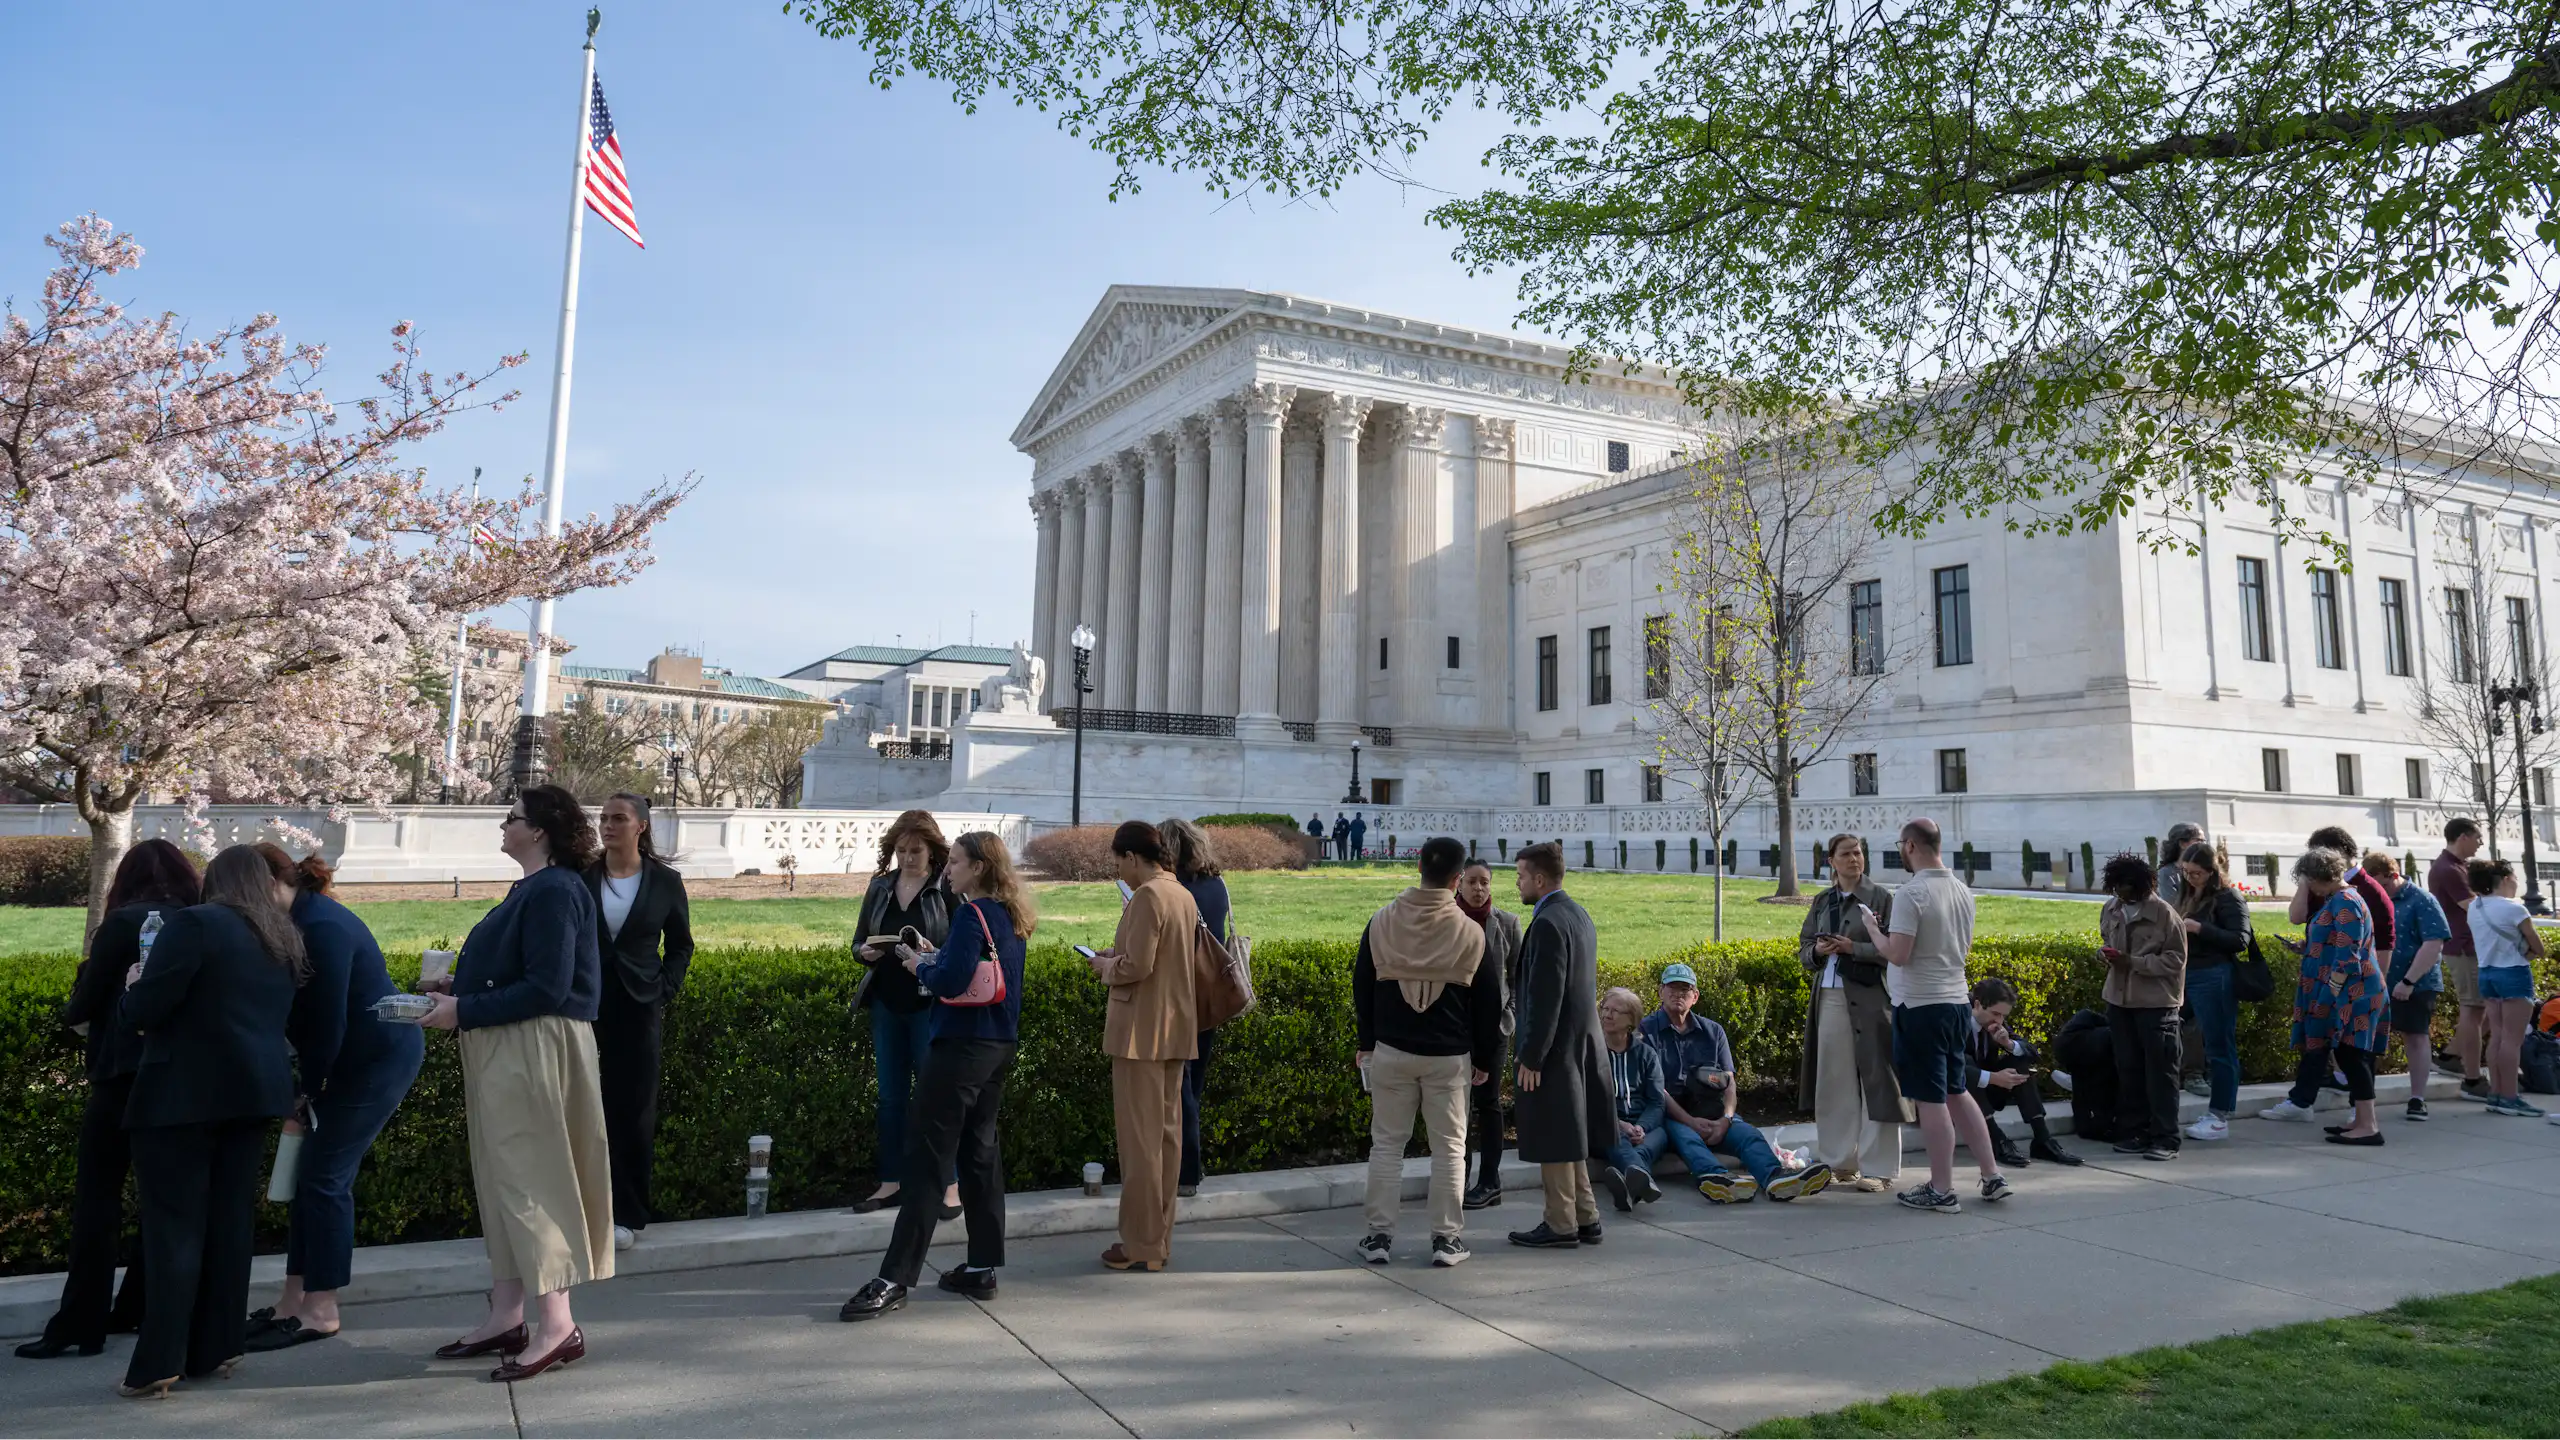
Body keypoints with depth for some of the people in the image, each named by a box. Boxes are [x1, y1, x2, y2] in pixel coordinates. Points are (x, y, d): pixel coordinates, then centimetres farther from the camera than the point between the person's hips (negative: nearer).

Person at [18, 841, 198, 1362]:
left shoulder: (124, 922, -5)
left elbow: (86, 1002, -3)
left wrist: (71, 1014, 19)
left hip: (126, 1074, -5)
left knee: (97, 1198, 1)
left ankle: (80, 1325, 0)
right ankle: (139, 1308, 19)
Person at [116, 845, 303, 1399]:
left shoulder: (195, 924, -11)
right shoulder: (284, 940, 12)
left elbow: (143, 1009, -13)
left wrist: (133, 985, 7)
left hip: (186, 1093, -6)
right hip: (252, 1090, 6)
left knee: (175, 1223, -2)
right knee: (230, 1217, 11)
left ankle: (158, 1364, 0)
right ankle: (217, 1348, 15)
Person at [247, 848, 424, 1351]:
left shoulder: (321, 929, -22)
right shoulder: (301, 921, 8)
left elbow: (328, 1024, -20)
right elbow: (306, 1016, 10)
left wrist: (304, 1095, -10)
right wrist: (301, 1091, 3)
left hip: (380, 1058, -10)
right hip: (353, 1059, 10)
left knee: (324, 1176, -6)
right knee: (310, 1173, 10)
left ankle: (320, 1311, 4)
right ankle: (293, 1301, 18)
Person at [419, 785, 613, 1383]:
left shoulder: (554, 892, -17)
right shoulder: (531, 888, 13)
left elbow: (546, 989, -22)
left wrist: (465, 1011, -18)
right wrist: (458, 986, 9)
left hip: (532, 1055, -10)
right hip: (503, 1053, 10)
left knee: (527, 1178, -6)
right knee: (501, 1178, 14)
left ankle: (557, 1324, 0)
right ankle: (507, 1316, 23)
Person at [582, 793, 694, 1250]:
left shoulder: (665, 881, 1)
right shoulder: (580, 878, 1)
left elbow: (680, 944, 10)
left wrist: (664, 991, -1)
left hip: (638, 1012, 0)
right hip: (585, 1010, 0)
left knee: (633, 1112, 4)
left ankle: (626, 1214, 14)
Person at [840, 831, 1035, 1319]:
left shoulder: (972, 914, -15)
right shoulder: (1012, 916, 11)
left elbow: (952, 981, -23)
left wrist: (920, 967, -6)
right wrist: (934, 961, 11)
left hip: (962, 1044, -9)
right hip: (1000, 1044, 9)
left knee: (927, 1155, -6)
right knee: (980, 1149, 13)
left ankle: (895, 1279, -4)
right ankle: (982, 1268, 18)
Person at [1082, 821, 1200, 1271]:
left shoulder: (1147, 896, -16)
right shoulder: (1184, 896, 12)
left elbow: (1136, 966, -21)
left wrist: (1104, 966, -3)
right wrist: (1117, 955, 14)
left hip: (1142, 1031, -9)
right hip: (1176, 1031, 9)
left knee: (1139, 1138, -2)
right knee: (1167, 1134, 12)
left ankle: (1141, 1246, 4)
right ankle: (1160, 1238, 20)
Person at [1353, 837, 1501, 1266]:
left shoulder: (1381, 923, -2)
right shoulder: (1471, 933, -6)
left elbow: (1362, 989, 5)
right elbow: (1488, 1004, -1)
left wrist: (1366, 1043, 16)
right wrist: (1484, 1059, 10)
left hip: (1391, 1051, 1)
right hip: (1450, 1055, -1)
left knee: (1386, 1143, 10)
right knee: (1449, 1147, 8)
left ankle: (1379, 1235, 11)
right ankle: (1447, 1238, 11)